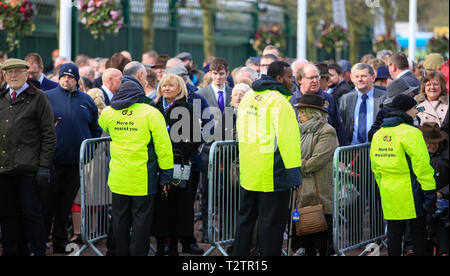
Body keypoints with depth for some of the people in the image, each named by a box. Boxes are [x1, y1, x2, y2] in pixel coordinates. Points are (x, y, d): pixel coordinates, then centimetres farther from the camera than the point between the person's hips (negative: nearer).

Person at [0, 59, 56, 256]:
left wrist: (44, 166, -10)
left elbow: (49, 135, -3)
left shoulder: (38, 98, 0)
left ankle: (38, 250, 7)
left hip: (27, 168, -5)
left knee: (31, 212, -1)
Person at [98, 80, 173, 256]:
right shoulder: (150, 113, -6)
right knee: (141, 219, 3)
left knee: (120, 218, 13)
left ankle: (120, 252, 20)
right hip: (143, 179, -3)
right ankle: (138, 253, 5)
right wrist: (166, 175, -2)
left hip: (118, 178, 3)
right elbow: (163, 145, -8)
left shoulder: (108, 113, 5)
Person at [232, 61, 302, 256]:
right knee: (271, 223, 0)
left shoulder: (248, 97, 10)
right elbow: (287, 139, -20)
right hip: (272, 174, -8)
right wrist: (294, 172, -19)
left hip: (248, 174, 8)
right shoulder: (279, 102, -16)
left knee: (245, 218, 18)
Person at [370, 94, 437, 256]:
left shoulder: (378, 135, 11)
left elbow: (376, 169, 17)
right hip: (410, 194, -6)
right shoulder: (410, 133, -13)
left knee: (394, 232, 9)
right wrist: (430, 192, -11)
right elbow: (422, 166, -15)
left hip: (388, 195, 6)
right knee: (419, 234, 1)